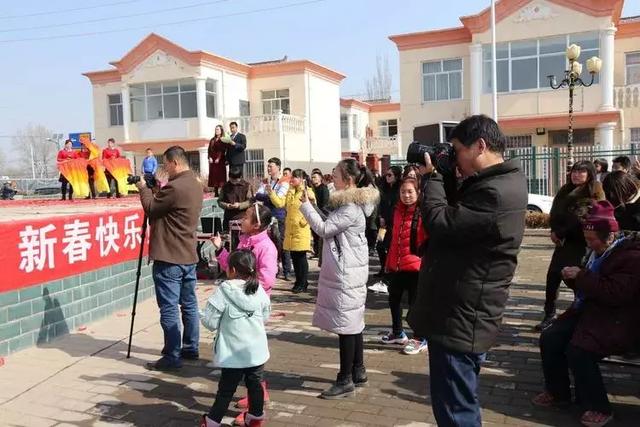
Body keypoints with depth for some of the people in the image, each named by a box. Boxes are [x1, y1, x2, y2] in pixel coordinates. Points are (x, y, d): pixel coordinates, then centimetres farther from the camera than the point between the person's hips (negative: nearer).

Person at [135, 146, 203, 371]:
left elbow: (151, 208, -7)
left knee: (169, 308, -3)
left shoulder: (175, 187, -19)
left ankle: (172, 356, 2)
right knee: (189, 303, 15)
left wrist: (144, 188, 7)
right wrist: (158, 190, 11)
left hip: (169, 257, -9)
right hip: (188, 255, 10)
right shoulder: (196, 185, 11)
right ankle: (190, 348, 25)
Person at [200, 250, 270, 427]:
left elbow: (210, 322, -13)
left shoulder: (224, 292, -15)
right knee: (255, 384, 17)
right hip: (257, 351, 4)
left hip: (233, 354, -4)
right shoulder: (259, 291, -2)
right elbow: (265, 317, 10)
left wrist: (201, 314, 7)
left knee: (226, 389, 7)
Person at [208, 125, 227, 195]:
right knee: (213, 175, 4)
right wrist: (210, 158, -3)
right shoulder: (212, 140, 17)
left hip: (220, 160, -6)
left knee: (220, 175, -7)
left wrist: (218, 158, -18)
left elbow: (223, 150, -11)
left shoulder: (223, 140, -2)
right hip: (212, 161, 6)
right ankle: (216, 193, 8)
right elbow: (209, 150, 12)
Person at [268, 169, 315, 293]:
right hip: (290, 229, 7)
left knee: (301, 257, -2)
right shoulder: (290, 192, 15)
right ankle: (299, 282, 20)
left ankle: (303, 284, 6)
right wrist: (271, 193, -5)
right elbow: (280, 203, 2)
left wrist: (305, 220, -17)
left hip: (301, 230, -7)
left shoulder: (307, 192, -7)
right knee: (294, 257, 10)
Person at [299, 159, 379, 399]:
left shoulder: (351, 208, -20)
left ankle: (346, 381, 6)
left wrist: (305, 205, -10)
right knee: (352, 322, 17)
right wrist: (310, 204, 9)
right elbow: (330, 228, 15)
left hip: (346, 273, -11)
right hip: (347, 271, 11)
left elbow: (323, 229, -18)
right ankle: (358, 372, 28)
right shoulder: (350, 203, 13)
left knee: (346, 324, -3)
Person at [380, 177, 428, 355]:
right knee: (394, 299, 17)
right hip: (395, 265, 7)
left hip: (415, 265, -7)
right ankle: (398, 333, 36)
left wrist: (423, 257, -16)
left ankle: (421, 339, 20)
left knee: (415, 302, 4)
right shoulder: (396, 210, 8)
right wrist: (388, 261, 17)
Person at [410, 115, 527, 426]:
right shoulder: (497, 184, 12)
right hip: (463, 315, 11)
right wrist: (444, 177, 4)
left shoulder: (495, 193, -23)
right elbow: (456, 216, 17)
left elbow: (440, 224, -22)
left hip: (460, 318, -11)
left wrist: (432, 177, -9)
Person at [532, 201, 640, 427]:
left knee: (577, 350, -27)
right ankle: (557, 392, 13)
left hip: (616, 322, -9)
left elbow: (614, 294, -26)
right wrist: (573, 278, 2)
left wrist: (581, 276, -21)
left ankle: (599, 408, -6)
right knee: (549, 338, -5)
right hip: (587, 311, 9)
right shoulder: (598, 252, 11)